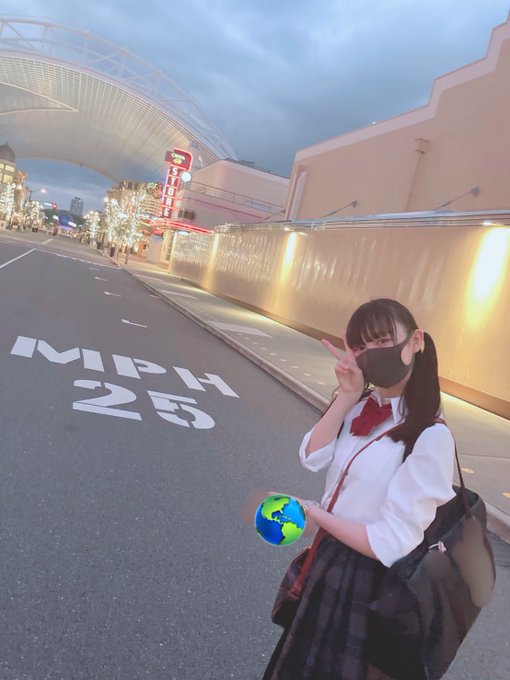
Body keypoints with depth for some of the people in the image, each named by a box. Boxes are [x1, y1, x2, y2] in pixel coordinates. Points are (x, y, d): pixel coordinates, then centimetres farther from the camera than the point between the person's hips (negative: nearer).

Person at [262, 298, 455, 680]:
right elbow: (312, 458, -14)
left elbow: (390, 543, -25)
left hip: (370, 580, -7)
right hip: (328, 559, 7)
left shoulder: (430, 437, -27)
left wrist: (312, 512, -16)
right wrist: (347, 396, -23)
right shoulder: (363, 407, -4)